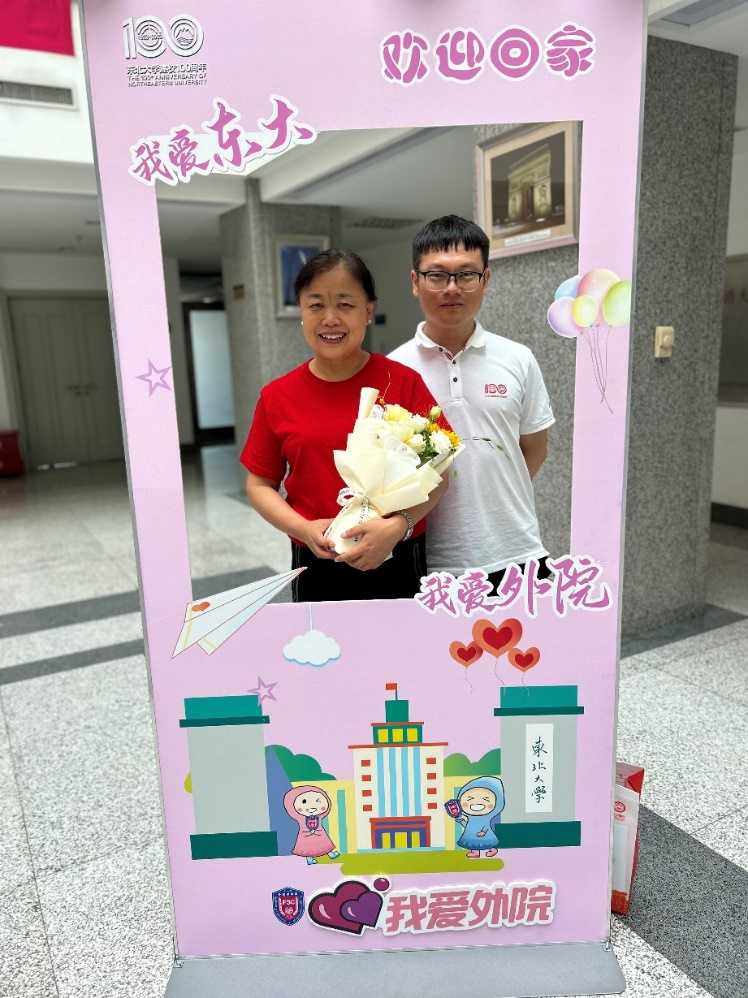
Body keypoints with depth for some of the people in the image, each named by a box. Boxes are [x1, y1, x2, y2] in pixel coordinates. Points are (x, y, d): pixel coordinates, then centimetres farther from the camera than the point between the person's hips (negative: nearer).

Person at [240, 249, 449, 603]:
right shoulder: (277, 397, 0)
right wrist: (305, 529, -11)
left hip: (397, 562, -1)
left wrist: (397, 526, -20)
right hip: (316, 567, 1)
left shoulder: (404, 382, -5)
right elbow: (260, 484, 5)